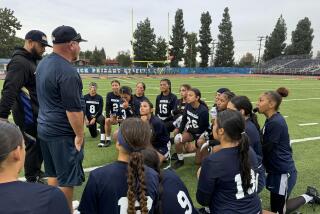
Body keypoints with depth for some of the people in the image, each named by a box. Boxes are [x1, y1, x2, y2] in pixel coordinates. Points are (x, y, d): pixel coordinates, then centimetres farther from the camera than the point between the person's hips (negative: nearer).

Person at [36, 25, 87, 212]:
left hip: (45, 128, 10)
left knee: (53, 173, 21)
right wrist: (80, 135, -13)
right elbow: (73, 109, -22)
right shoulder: (67, 71, -21)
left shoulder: (44, 63, 9)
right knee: (67, 178, 4)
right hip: (62, 133, -10)